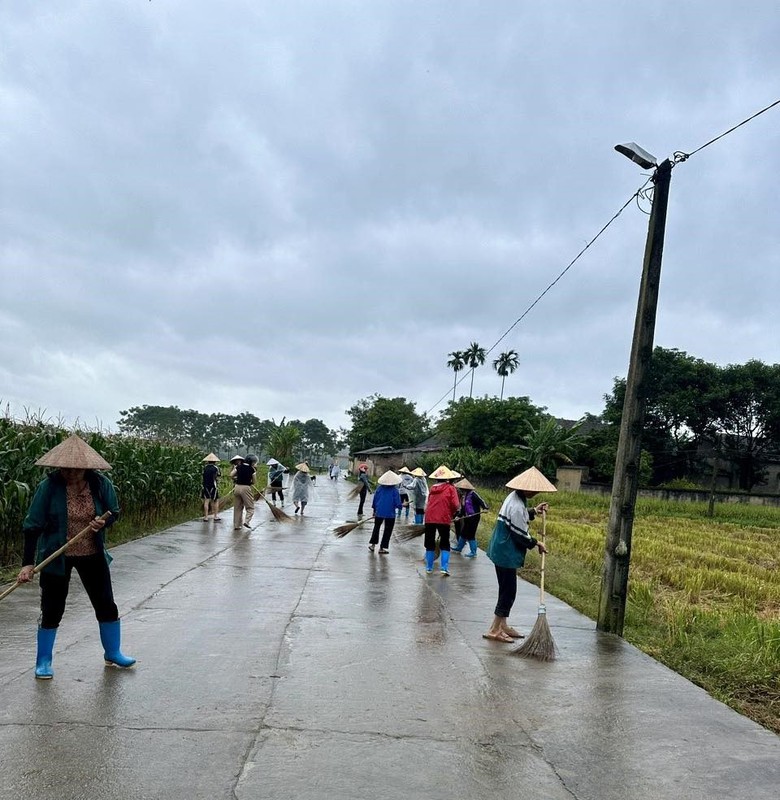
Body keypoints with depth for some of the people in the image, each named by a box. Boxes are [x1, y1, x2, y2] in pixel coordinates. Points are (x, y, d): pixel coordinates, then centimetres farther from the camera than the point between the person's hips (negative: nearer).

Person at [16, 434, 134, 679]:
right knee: (52, 610, 5)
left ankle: (113, 653, 29)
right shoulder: (48, 486, -17)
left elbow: (115, 512, 5)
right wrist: (28, 563, -19)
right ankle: (43, 662, 23)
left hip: (93, 555, 3)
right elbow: (33, 525, -14)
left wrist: (104, 521, -19)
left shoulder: (101, 484, -10)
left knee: (106, 604, 10)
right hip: (56, 558, -2)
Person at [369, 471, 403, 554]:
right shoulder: (395, 490, -11)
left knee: (376, 527, 24)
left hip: (379, 512, 3)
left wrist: (374, 510, 16)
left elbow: (374, 500, 4)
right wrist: (400, 506, 11)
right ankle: (382, 548, 10)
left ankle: (372, 544, 25)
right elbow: (398, 504, -11)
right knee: (388, 530, 10)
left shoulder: (379, 488, -3)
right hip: (390, 513, -3)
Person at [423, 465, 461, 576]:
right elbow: (456, 505, -10)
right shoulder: (450, 488, -3)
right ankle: (444, 568, 0)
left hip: (429, 518, 3)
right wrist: (451, 513, 10)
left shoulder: (432, 488, 8)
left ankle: (429, 567, 20)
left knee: (430, 544, 14)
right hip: (444, 519, -3)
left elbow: (429, 503, 10)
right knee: (445, 545, 10)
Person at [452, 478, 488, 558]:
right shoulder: (463, 495, 9)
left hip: (474, 517, -8)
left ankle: (473, 553, 8)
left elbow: (481, 501, -20)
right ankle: (459, 548, 35)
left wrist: (485, 508, -33)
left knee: (470, 535, -2)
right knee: (463, 533, 19)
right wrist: (460, 515, 17)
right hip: (467, 518, 8)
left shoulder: (472, 494, -16)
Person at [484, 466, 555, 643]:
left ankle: (503, 625, 28)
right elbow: (520, 535, -21)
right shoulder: (517, 506, -24)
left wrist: (534, 511, 17)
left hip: (502, 551, 10)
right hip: (507, 554, -10)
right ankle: (494, 630, 4)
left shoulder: (514, 497, 7)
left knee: (507, 590, 18)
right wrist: (536, 544, -6)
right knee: (508, 591, -2)